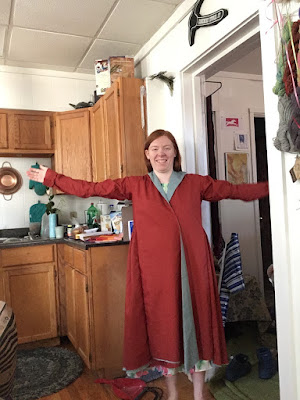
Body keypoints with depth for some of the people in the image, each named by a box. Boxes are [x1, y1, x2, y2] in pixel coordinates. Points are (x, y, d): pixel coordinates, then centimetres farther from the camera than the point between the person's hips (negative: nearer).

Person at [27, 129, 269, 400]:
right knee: (162, 324, 9)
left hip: (191, 265, 1)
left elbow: (236, 190, 10)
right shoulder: (134, 186, 6)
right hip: (154, 267, 0)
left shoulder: (195, 183, 8)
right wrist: (50, 178, 6)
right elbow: (91, 188, 6)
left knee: (195, 320, 8)